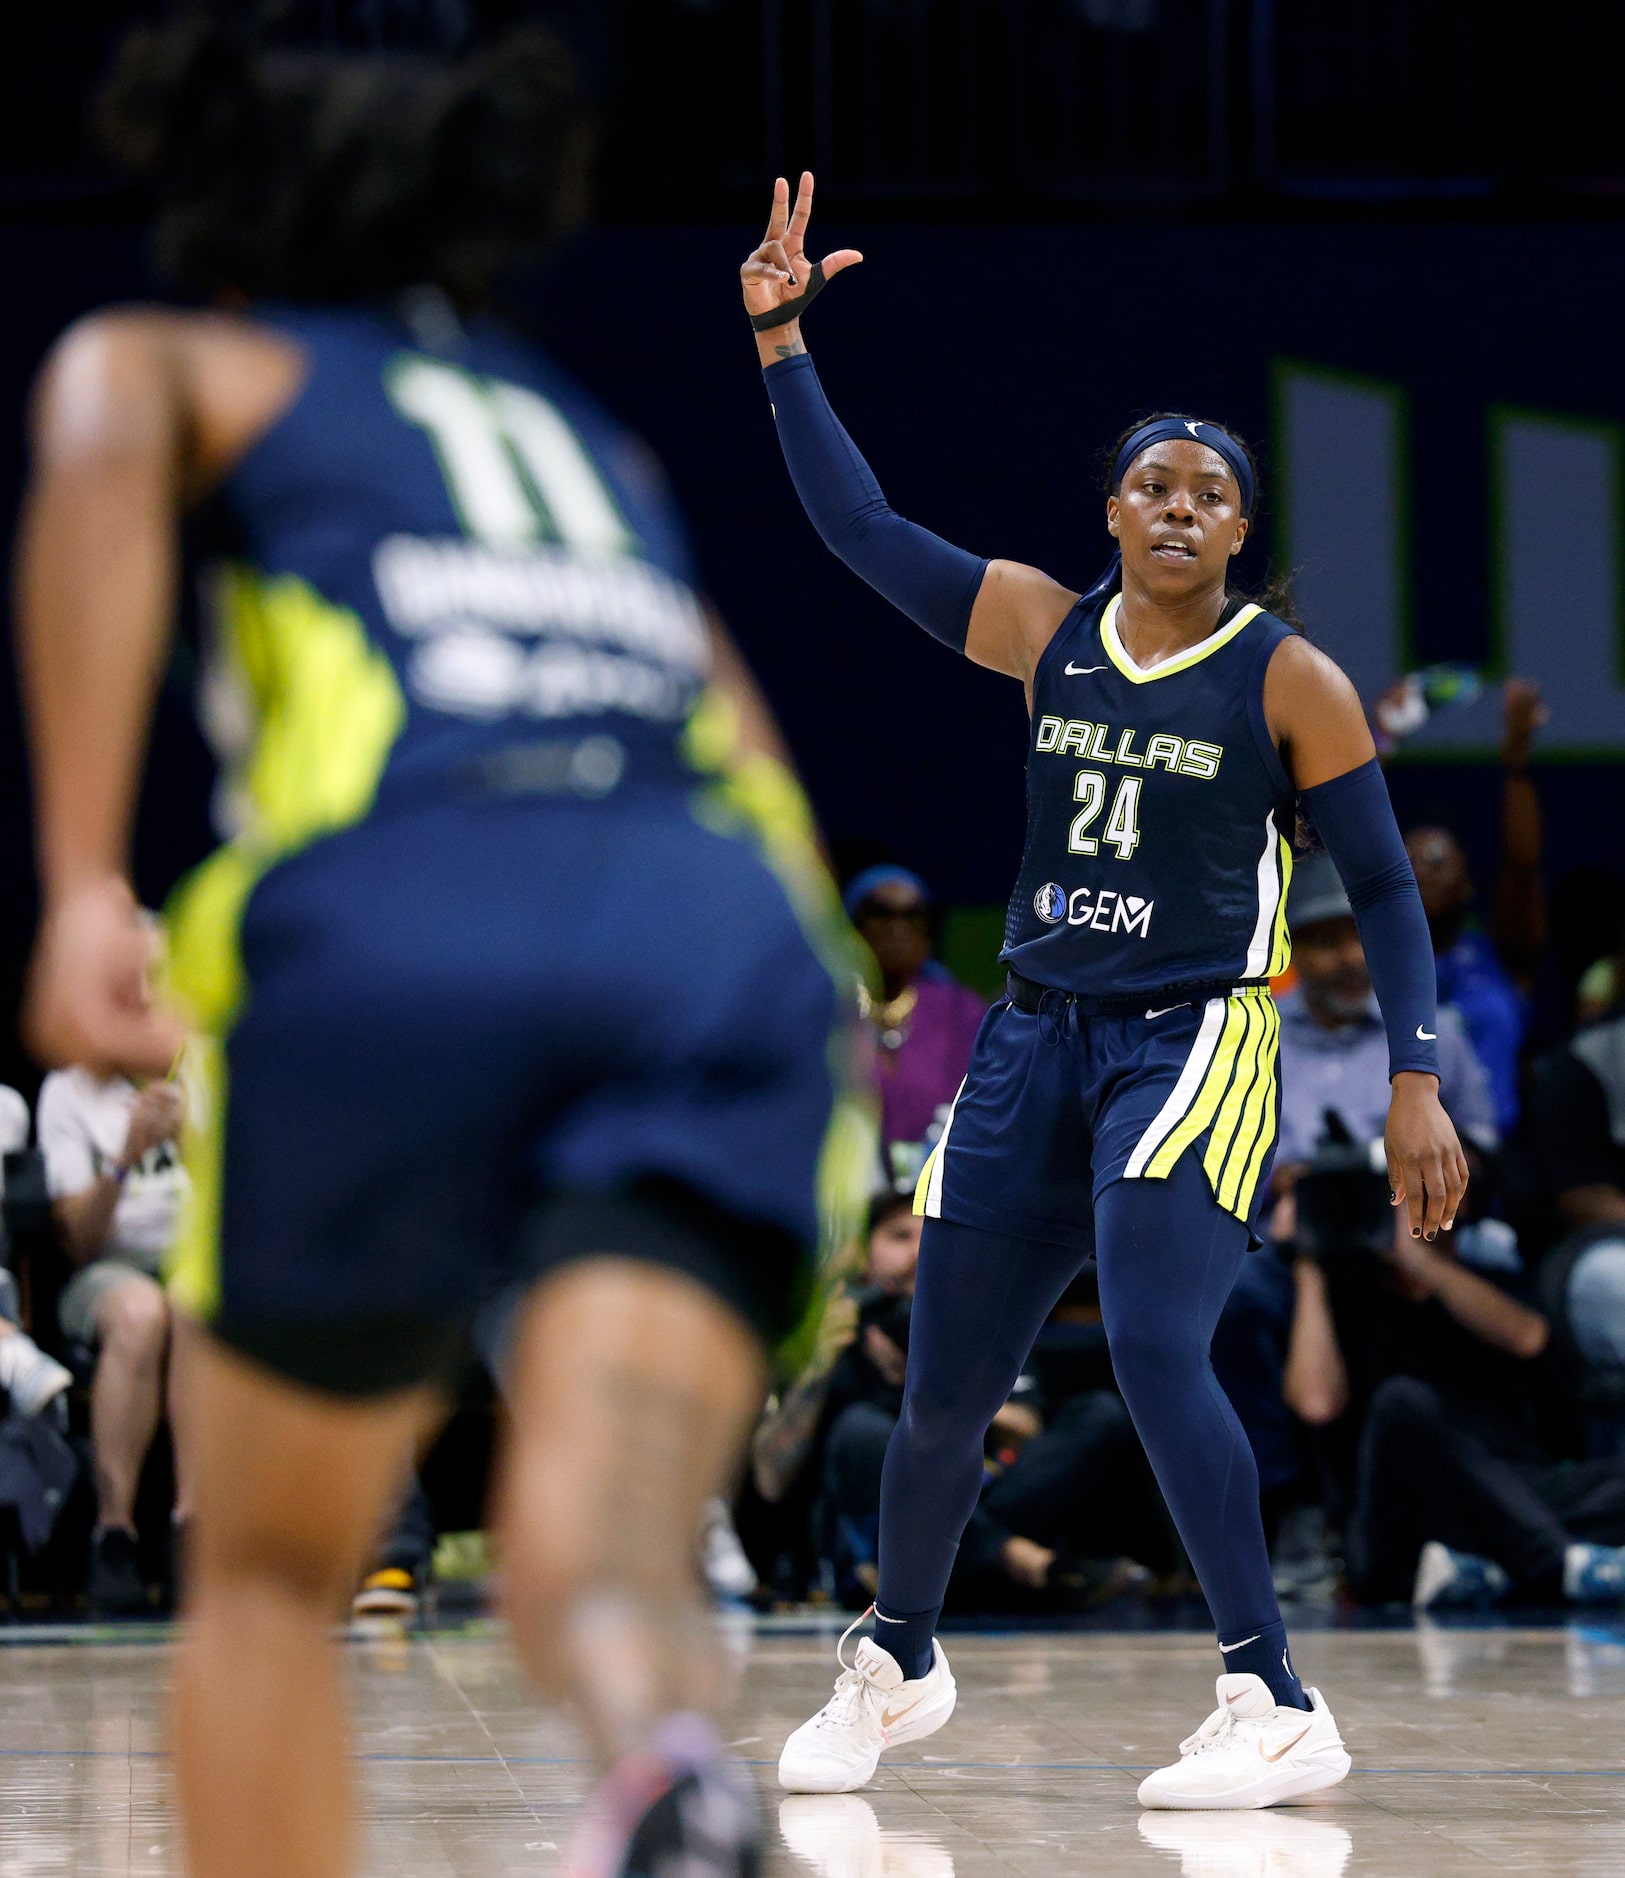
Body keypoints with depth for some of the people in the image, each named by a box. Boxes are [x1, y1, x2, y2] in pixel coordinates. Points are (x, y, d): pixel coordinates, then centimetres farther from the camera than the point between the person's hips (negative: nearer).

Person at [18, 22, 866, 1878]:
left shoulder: (211, 367, 24)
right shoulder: (591, 436, 38)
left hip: (399, 918, -2)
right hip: (737, 934, 3)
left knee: (271, 1572, 18)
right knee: (596, 1546, -14)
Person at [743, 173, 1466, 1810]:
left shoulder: (1290, 680, -4)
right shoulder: (1042, 630, 6)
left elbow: (1383, 886, -1)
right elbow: (858, 526, 9)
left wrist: (1417, 1083, -9)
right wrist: (779, 342, 4)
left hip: (1191, 1045, -5)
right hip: (1036, 1040, 5)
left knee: (1155, 1352, -24)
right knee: (943, 1389, 9)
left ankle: (1279, 1709, -20)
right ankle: (897, 1667, 33)